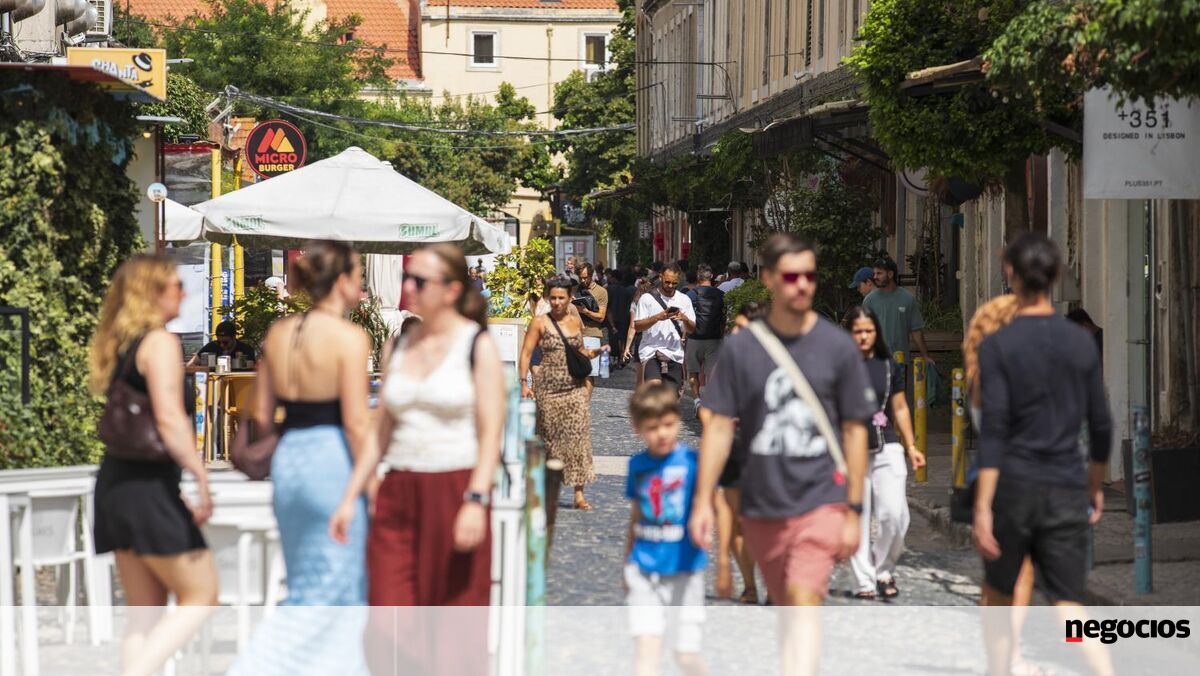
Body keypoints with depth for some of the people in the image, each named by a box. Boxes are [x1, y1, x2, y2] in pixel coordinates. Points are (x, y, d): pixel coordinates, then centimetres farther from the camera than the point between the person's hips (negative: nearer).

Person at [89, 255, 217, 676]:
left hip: (115, 483, 9)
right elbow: (168, 418, -20)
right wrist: (201, 477, -19)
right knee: (200, 597, -1)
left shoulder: (117, 344, 16)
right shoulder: (160, 342, -10)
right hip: (149, 487, -9)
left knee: (144, 611, 11)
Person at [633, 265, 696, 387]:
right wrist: (658, 317, -16)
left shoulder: (684, 300, 11)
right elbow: (637, 326, -3)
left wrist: (685, 319, -12)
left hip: (675, 354, 4)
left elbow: (692, 329, 10)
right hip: (651, 352, -4)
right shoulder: (647, 298, 2)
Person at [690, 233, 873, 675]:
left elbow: (855, 431, 4)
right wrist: (703, 501, -3)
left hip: (821, 501, -2)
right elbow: (719, 427, 4)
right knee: (787, 611, 13)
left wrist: (854, 511, 1)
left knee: (804, 600, -20)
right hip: (762, 505, 3)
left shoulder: (837, 347, 1)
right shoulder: (740, 348, 2)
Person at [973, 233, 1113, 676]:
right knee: (1068, 605, 0)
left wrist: (982, 509, -14)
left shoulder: (997, 346, -5)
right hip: (1068, 490, 2)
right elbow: (1101, 426, 11)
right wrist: (1096, 487, 26)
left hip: (1014, 488, -2)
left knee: (998, 596, 17)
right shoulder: (1082, 344, 6)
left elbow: (993, 430, -12)